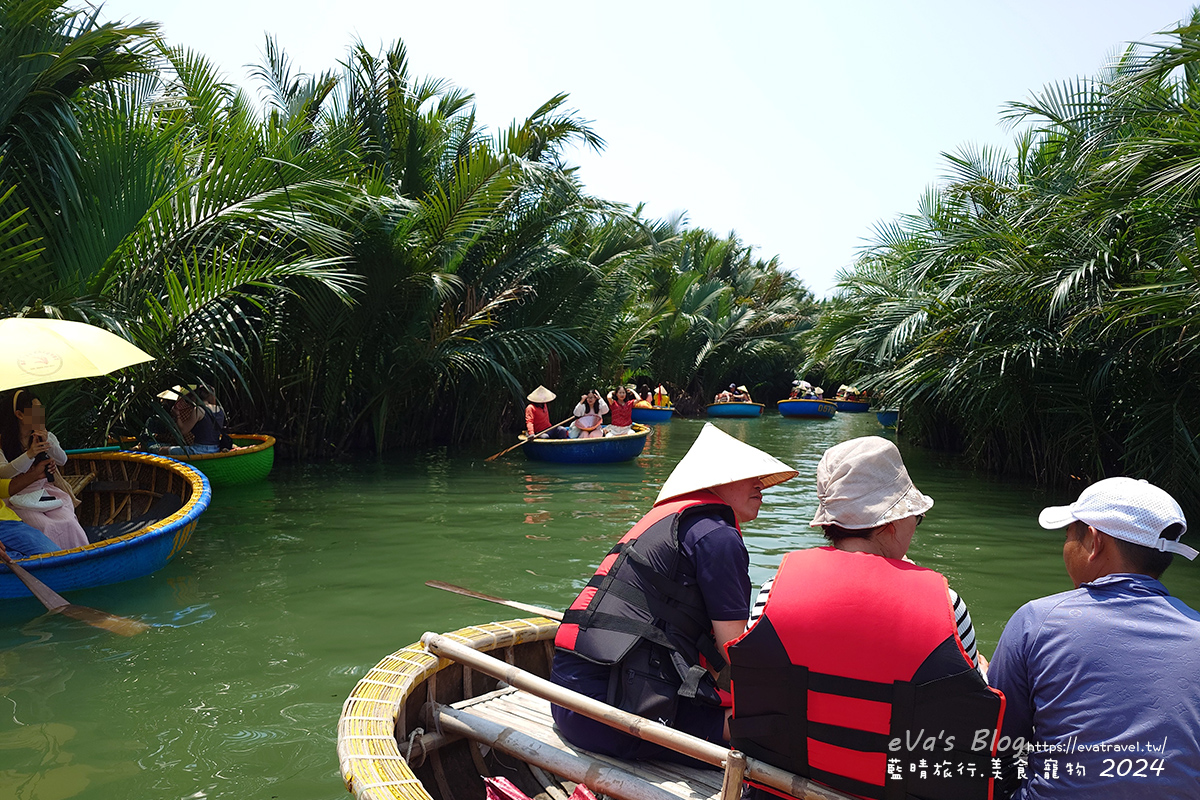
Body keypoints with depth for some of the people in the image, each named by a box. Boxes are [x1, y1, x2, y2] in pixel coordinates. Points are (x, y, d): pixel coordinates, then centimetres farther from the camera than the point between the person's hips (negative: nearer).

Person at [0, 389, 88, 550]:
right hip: (20, 499, -3)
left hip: (47, 491, 3)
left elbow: (62, 461, -3)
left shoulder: (47, 436, 10)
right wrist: (30, 454, -29)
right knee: (47, 528, -28)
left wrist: (48, 442, -21)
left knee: (68, 523, -23)